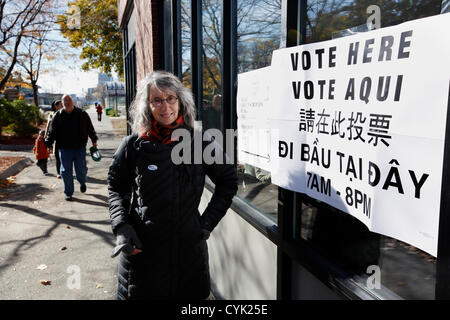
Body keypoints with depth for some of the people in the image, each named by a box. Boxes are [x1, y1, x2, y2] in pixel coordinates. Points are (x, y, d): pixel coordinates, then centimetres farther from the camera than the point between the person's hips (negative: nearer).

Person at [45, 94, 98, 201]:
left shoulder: (82, 113, 2)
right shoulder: (58, 116, 2)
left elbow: (90, 128, 9)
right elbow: (52, 132, 3)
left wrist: (94, 140, 6)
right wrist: (49, 144, -5)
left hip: (80, 148, 0)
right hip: (64, 149, 1)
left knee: (81, 170, 4)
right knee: (66, 172, 2)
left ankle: (82, 182, 39)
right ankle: (68, 192, 17)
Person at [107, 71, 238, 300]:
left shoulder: (198, 143, -4)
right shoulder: (133, 146, -4)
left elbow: (228, 180, 7)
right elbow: (116, 188, 8)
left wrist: (208, 222, 1)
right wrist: (121, 227, -6)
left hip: (189, 248, 1)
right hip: (141, 249, 0)